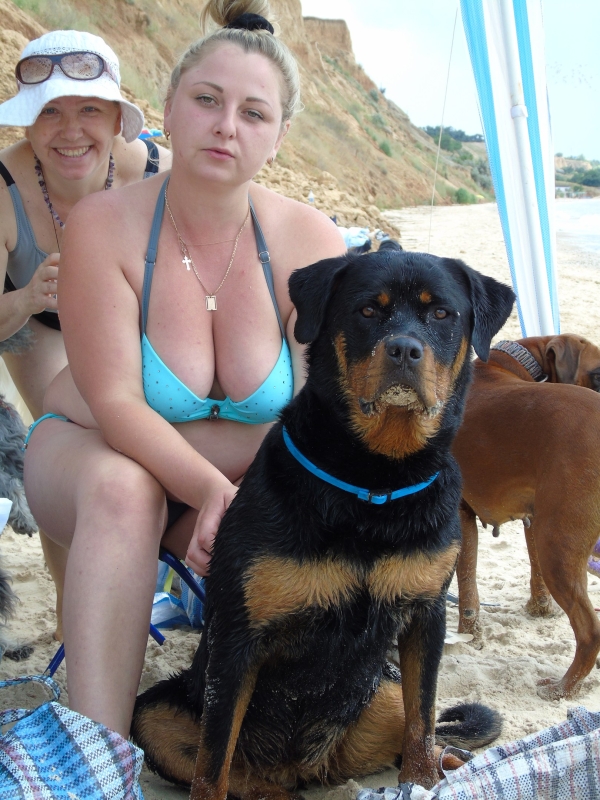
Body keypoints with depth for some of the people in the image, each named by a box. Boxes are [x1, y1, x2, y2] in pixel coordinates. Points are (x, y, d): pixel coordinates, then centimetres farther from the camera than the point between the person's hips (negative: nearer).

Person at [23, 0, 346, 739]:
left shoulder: (310, 243, -15)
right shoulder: (105, 225, -20)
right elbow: (115, 403, -23)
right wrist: (212, 491, -37)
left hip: (251, 478, 2)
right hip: (95, 452, -2)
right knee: (123, 490, -36)